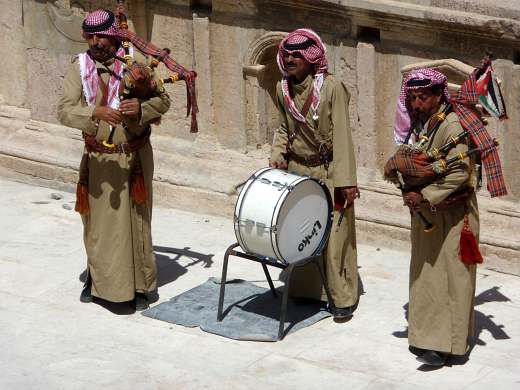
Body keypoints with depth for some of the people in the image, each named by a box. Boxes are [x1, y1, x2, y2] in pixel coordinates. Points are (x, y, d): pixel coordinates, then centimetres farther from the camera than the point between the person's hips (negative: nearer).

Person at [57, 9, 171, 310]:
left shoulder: (136, 62, -6)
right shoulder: (80, 67, -5)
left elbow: (164, 100, -2)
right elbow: (65, 110, -14)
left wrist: (141, 108, -23)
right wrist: (96, 112, -31)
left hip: (134, 157, -1)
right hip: (98, 159, 1)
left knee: (135, 221, 4)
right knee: (97, 220, 12)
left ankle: (139, 286, 16)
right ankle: (96, 278, 31)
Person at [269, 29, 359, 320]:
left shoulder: (331, 87, -16)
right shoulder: (283, 89, 1)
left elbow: (341, 135, -16)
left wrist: (346, 180, -18)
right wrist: (277, 155, -2)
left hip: (328, 173, -5)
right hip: (297, 171, 5)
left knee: (334, 235, -1)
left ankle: (342, 297, 8)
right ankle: (305, 289, 24)